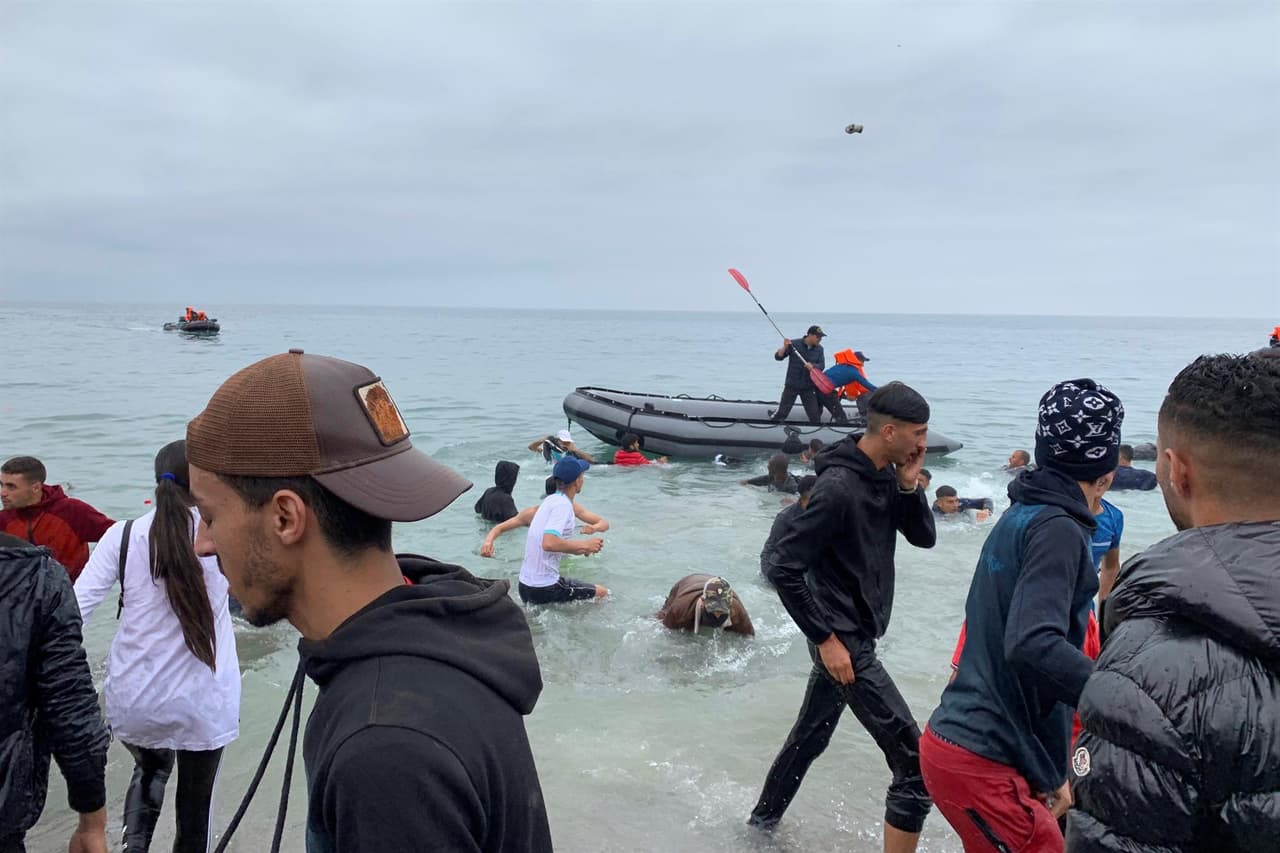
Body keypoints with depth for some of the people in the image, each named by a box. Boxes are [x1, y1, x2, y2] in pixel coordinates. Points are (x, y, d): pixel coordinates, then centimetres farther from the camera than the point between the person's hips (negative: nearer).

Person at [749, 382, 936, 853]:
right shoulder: (838, 488, -24)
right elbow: (783, 568, -23)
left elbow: (923, 537, 9)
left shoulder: (886, 475, 2)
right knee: (918, 764, -8)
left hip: (855, 633, 9)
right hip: (844, 640, -9)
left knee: (809, 737, 24)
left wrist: (909, 485, -8)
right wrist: (825, 638, -19)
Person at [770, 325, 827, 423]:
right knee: (782, 412, -2)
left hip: (809, 387, 3)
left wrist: (812, 366, -25)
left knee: (815, 415, 6)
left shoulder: (819, 349, 2)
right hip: (791, 385, -3)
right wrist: (785, 347, -27)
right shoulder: (794, 344, -9)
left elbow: (822, 365, -4)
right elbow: (778, 357, -9)